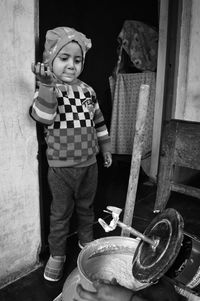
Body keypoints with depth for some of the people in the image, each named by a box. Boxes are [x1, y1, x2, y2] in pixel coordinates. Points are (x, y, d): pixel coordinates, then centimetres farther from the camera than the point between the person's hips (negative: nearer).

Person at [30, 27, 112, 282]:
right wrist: (47, 86, -44)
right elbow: (43, 117, -30)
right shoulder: (47, 90, -9)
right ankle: (56, 255, 30)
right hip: (61, 166, -4)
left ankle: (86, 239, 45)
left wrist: (105, 147, 16)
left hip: (89, 163, 4)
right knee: (60, 212, 10)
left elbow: (98, 121, 13)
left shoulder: (88, 91, 4)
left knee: (86, 206, 21)